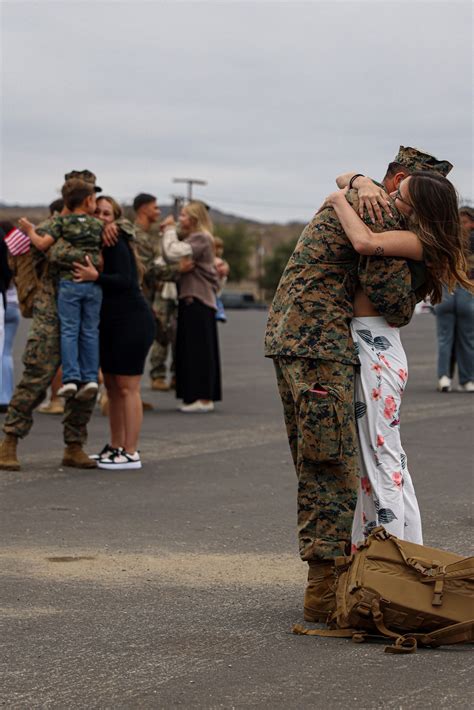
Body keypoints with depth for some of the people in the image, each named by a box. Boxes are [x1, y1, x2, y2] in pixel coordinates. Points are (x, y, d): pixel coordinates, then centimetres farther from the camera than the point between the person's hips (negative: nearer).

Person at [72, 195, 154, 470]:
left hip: (132, 322, -9)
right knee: (112, 386, 12)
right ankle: (116, 447, 20)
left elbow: (125, 280, -23)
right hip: (111, 324, 9)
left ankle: (131, 454, -7)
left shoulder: (117, 244, -12)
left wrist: (95, 276, -34)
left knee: (127, 387, -9)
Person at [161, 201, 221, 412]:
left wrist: (169, 230, -10)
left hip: (197, 301, -10)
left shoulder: (200, 239, -12)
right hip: (191, 299, 10)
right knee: (190, 349, 11)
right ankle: (204, 397, 15)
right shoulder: (191, 238, 18)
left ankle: (203, 398, -4)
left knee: (198, 349, -7)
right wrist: (167, 232, 4)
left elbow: (173, 253, -24)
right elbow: (169, 258, 12)